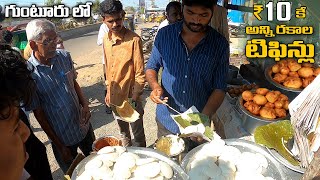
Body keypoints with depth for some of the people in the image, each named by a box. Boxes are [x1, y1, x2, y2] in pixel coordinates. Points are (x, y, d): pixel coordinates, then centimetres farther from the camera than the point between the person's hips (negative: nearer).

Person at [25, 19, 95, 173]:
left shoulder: (64, 56, -8)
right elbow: (38, 113, -14)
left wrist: (85, 105, -11)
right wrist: (59, 146, -9)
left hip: (84, 125, 4)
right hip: (62, 138, -4)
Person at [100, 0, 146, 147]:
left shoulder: (134, 40, -18)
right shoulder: (106, 39, 2)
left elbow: (140, 73, -16)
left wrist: (134, 98, -17)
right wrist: (108, 92, 14)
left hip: (130, 98, -6)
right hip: (114, 98, 7)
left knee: (138, 134, 13)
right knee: (123, 132, 26)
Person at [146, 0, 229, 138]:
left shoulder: (220, 44, -11)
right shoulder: (165, 34, -9)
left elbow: (219, 88, -7)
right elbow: (151, 67, 3)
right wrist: (155, 87, -18)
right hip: (166, 121, 1)